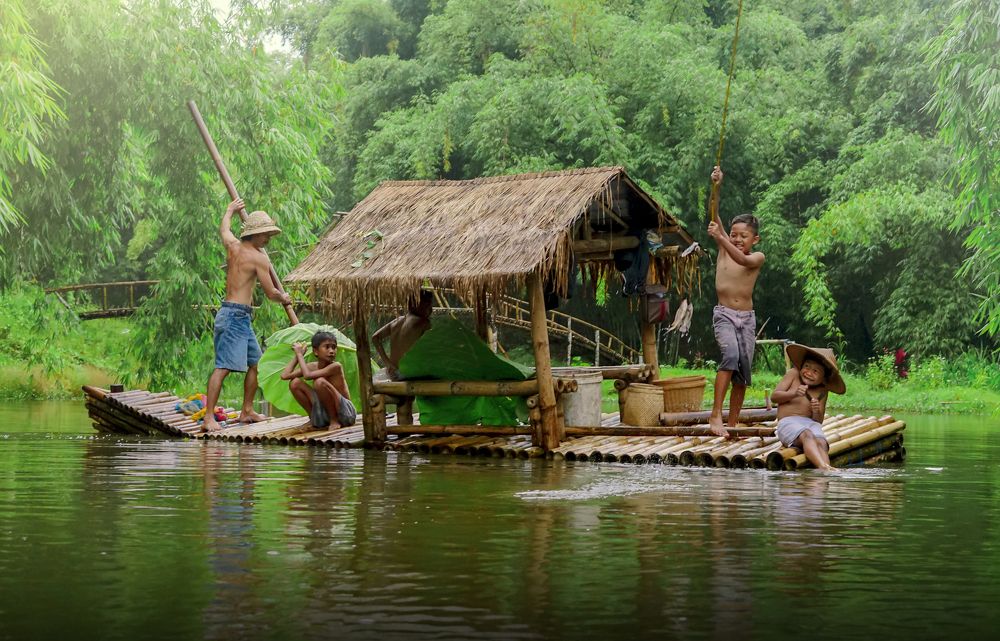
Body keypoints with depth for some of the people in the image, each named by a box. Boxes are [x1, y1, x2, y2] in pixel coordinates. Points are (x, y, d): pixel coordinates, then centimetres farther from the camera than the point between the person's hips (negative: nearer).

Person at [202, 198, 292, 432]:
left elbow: (224, 229, 34)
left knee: (255, 362, 18)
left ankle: (247, 411, 24)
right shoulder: (259, 257, -10)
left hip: (234, 316, 10)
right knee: (223, 367, -14)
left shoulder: (233, 246, 10)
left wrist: (230, 210, 53)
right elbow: (270, 293, -6)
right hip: (236, 316, -10)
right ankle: (208, 418, -19)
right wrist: (284, 299, 16)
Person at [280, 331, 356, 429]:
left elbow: (307, 375, -27)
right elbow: (284, 376, -3)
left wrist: (300, 354, -14)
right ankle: (314, 420, 5)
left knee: (320, 382, -30)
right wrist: (297, 355, 1)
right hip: (324, 413, 7)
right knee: (294, 383, -4)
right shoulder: (312, 366, 1)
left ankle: (334, 421, -15)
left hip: (346, 414, -6)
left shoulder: (336, 366, -18)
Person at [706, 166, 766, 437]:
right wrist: (716, 188, -22)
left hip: (747, 318, 2)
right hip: (724, 314, -2)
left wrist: (720, 238, -35)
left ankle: (732, 424, 14)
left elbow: (742, 259, -25)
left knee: (743, 371, 2)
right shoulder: (724, 249, 2)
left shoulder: (758, 258, -1)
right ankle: (715, 414, -30)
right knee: (731, 354, -27)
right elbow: (714, 215, -8)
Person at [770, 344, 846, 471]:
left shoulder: (822, 392, 15)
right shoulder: (793, 374, 10)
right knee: (807, 435, -36)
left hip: (811, 423, 3)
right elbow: (774, 396, 2)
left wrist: (816, 412, -13)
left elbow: (819, 421, 11)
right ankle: (823, 466, -58)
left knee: (821, 443, -31)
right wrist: (793, 394, -14)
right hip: (788, 422, -3)